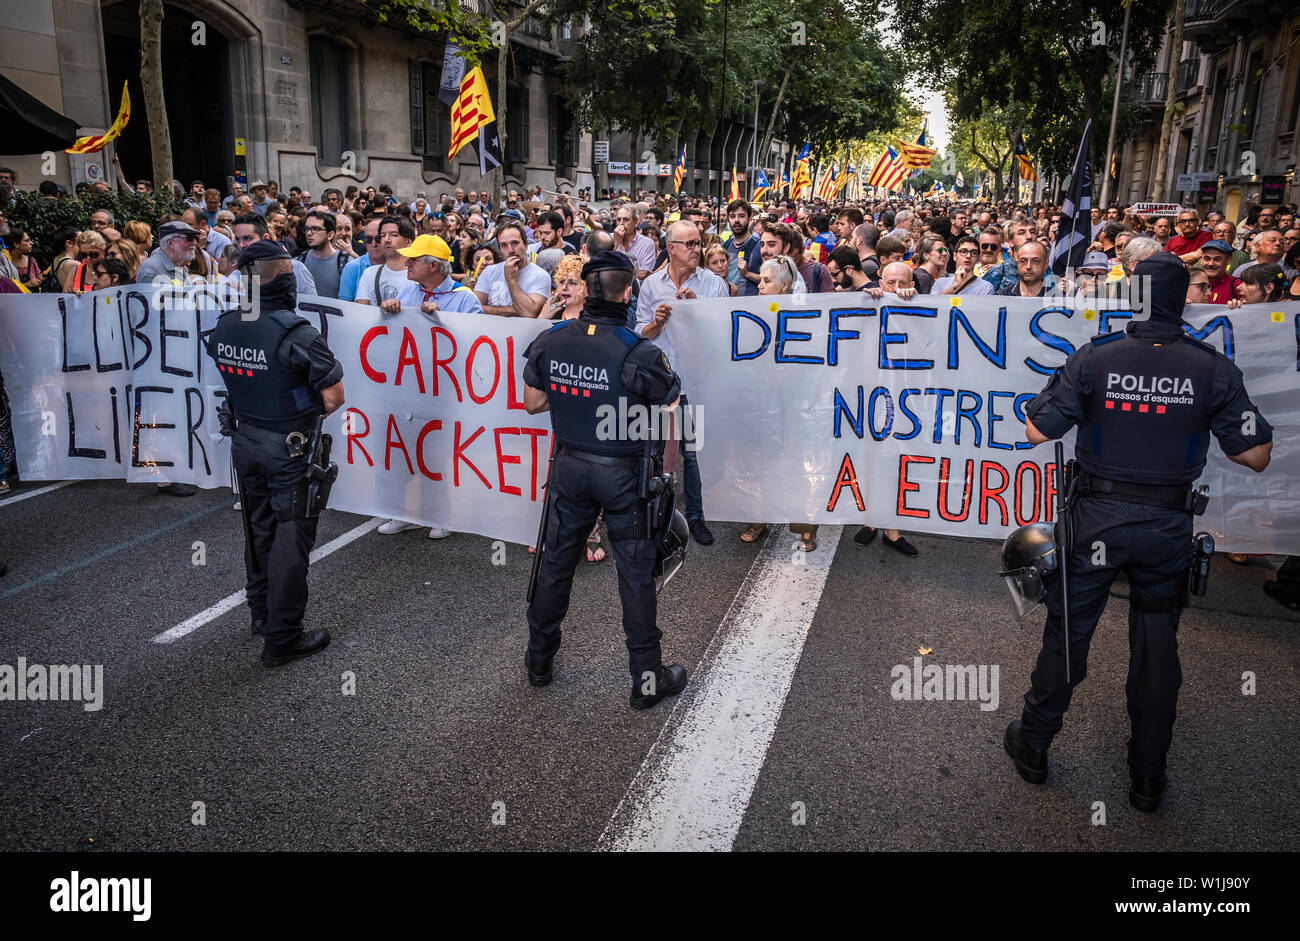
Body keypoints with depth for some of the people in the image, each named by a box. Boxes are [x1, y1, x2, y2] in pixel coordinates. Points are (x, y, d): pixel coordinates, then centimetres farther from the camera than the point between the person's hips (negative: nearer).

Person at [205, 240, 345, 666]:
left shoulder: (222, 327, -1)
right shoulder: (296, 333, -22)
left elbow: (238, 381, 10)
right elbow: (334, 398, -19)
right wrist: (310, 412, 0)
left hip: (245, 441, 7)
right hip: (290, 449, -7)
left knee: (259, 529, 21)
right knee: (291, 538, 3)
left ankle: (262, 613, 38)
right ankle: (282, 638, 10)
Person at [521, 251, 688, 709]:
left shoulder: (549, 340, -7)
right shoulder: (639, 352, -20)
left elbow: (533, 402, 4)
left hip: (569, 465, 4)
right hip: (622, 471, -4)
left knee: (556, 561, 18)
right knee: (636, 571, 7)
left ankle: (539, 660, 33)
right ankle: (647, 678, 17)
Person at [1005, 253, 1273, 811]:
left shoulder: (1095, 358, -11)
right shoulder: (1214, 369, -6)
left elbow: (1037, 432, -10)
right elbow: (1256, 455, -4)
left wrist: (1076, 404, 9)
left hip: (1097, 516, -1)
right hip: (1169, 524, 2)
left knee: (1067, 631, 12)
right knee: (1157, 644, 14)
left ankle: (1033, 747, 27)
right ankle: (1148, 776, 27)